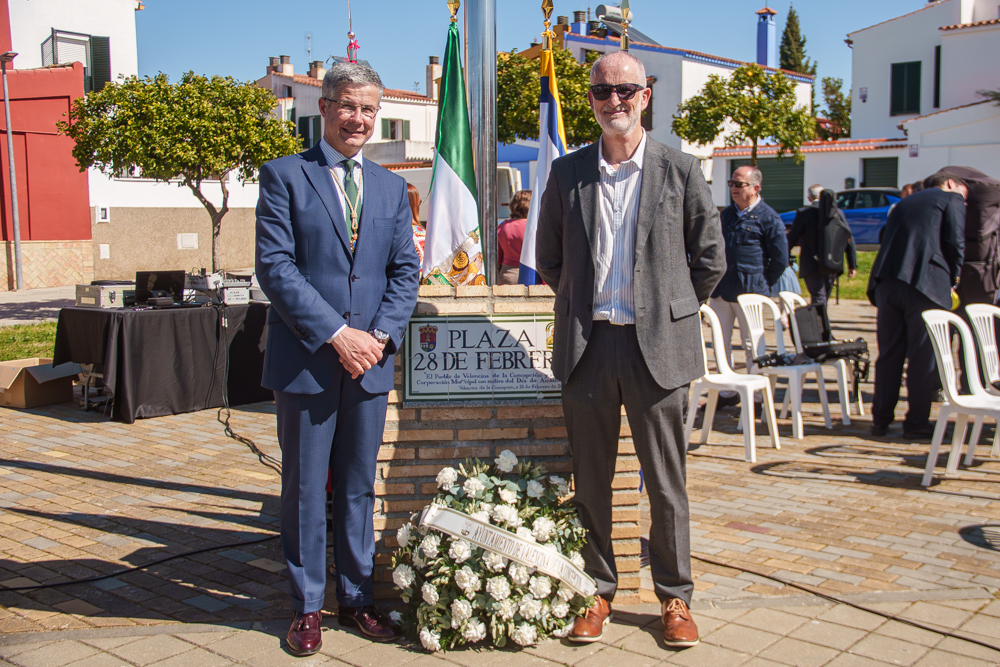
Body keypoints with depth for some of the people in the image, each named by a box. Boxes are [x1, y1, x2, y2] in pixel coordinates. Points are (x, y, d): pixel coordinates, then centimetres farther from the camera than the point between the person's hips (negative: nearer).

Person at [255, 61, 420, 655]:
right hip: (306, 360, -3)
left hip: (370, 360, 4)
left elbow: (405, 270, 10)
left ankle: (357, 596, 25)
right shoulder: (284, 176, 0)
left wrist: (380, 336, -7)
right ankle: (308, 606, 19)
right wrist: (336, 334, -15)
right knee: (305, 489, 6)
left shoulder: (391, 187, 14)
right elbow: (276, 266, -9)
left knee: (360, 486, 12)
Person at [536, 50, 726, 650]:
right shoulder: (567, 172, 7)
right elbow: (549, 258, 17)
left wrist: (671, 310, 7)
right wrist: (581, 305, 11)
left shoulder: (680, 170, 1)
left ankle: (676, 597, 21)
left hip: (657, 345, -2)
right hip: (587, 344, 2)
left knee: (666, 482, 5)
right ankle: (597, 591, 24)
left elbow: (711, 257, 8)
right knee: (591, 479, 9)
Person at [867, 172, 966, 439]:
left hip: (886, 281, 6)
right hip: (926, 284, -5)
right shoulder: (952, 199, 9)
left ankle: (881, 420, 15)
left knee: (888, 355, 11)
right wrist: (951, 280, 9)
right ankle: (916, 423, 7)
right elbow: (955, 243, -2)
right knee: (923, 357, 2)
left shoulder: (904, 203, 27)